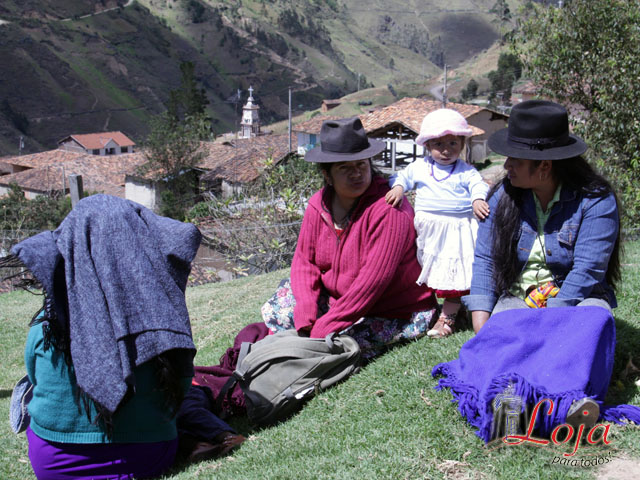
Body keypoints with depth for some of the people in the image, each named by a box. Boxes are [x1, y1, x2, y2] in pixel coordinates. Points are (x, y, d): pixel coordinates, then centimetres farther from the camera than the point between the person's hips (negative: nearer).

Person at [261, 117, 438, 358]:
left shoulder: (389, 210, -24)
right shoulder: (319, 205, -2)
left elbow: (374, 279, -28)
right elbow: (305, 261, -1)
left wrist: (324, 328, -29)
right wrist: (306, 318, -19)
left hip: (394, 314, -6)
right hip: (337, 299, 6)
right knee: (277, 307, -6)